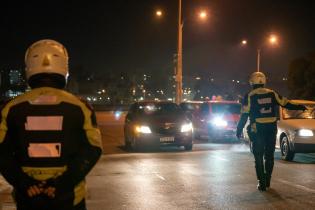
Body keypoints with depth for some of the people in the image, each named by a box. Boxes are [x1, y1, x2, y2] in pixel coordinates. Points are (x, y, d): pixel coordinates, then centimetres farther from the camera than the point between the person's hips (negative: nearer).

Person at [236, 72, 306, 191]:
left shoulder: (250, 96, -6)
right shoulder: (272, 94, 3)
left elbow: (244, 115, -8)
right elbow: (285, 104, 9)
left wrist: (239, 129, -2)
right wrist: (298, 107, 23)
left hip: (257, 130, -3)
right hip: (271, 129, 3)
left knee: (259, 157, 4)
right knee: (269, 156, 15)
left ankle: (262, 183, 0)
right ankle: (267, 181, 20)